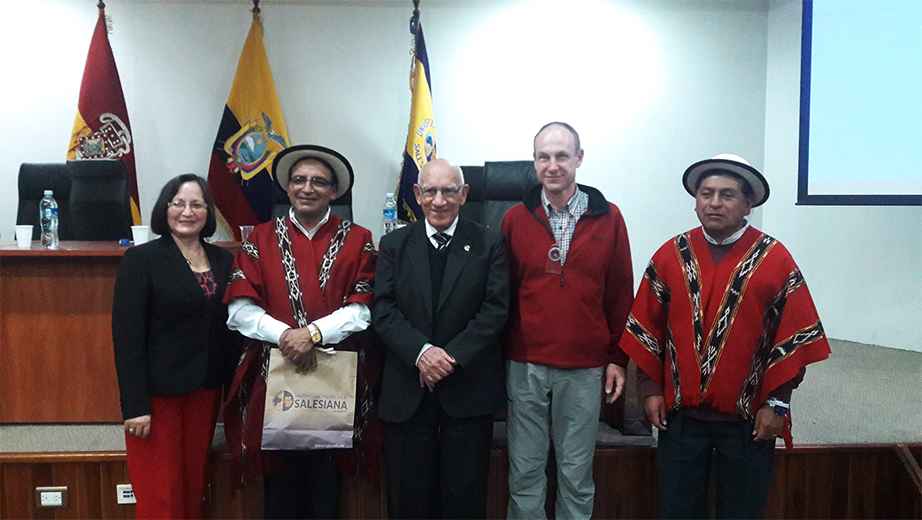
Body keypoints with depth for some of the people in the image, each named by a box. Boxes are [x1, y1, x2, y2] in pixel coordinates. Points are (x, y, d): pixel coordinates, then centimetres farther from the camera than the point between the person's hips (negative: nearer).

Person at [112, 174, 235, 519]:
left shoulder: (223, 261, 10)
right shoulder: (141, 259, -4)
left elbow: (229, 328, 11)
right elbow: (126, 335, -9)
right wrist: (135, 405, -15)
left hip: (206, 391, 5)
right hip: (158, 394, -4)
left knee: (194, 491, 11)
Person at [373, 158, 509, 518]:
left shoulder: (489, 244, 3)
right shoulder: (394, 245, 8)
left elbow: (496, 310, -5)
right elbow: (383, 310, -1)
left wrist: (452, 356, -15)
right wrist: (421, 352, -17)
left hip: (468, 390, -1)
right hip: (406, 393, 2)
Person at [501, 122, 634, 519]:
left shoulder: (608, 217, 2)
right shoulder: (515, 219, 3)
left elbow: (621, 294, 5)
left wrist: (618, 358, 3)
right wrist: (499, 356, 3)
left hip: (585, 370, 0)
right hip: (525, 367, 1)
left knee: (577, 475, 10)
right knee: (524, 472, 9)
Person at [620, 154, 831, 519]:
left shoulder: (775, 260, -4)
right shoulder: (671, 256, 2)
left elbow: (796, 337, -4)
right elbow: (646, 328, 4)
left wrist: (776, 403, -7)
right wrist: (651, 389, 0)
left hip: (749, 420, -1)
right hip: (679, 414, 2)